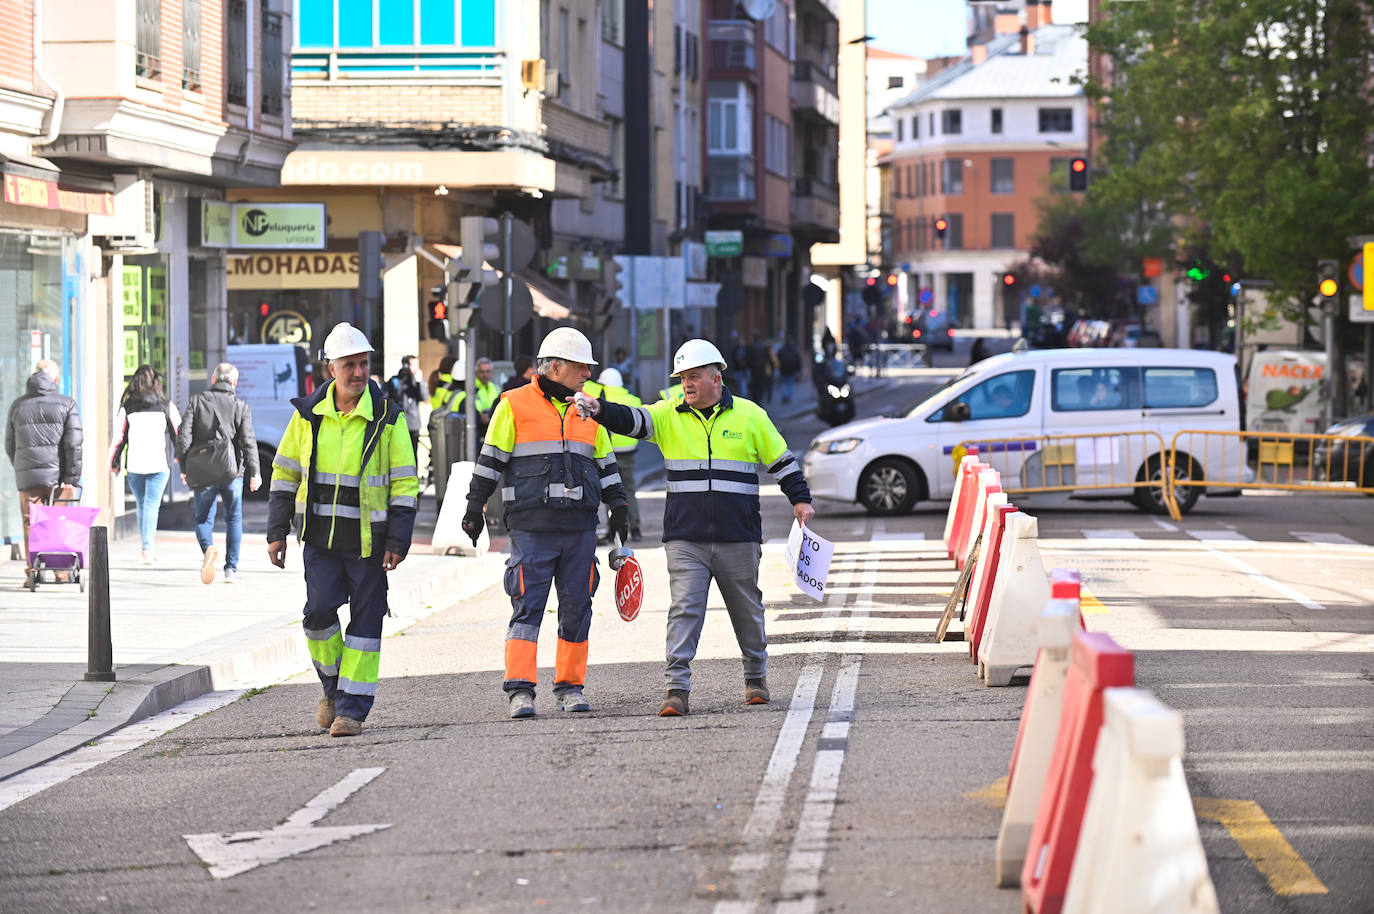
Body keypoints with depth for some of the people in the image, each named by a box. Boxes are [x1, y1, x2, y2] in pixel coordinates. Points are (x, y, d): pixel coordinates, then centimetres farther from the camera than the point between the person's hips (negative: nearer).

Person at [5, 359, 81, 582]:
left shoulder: (18, 406, 8)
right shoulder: (66, 404, -1)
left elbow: (9, 446, 12)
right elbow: (73, 445, -7)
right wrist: (72, 479, -6)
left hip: (27, 475, 2)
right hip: (57, 472, -1)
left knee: (31, 524, 6)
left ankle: (32, 571, 3)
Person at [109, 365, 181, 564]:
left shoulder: (127, 407, 3)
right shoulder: (166, 406, 2)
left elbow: (119, 437, 4)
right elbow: (178, 434, 6)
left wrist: (114, 463, 15)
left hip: (134, 464, 1)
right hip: (159, 463, -1)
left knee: (141, 505, 15)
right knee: (152, 505, -2)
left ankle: (146, 547, 19)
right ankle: (148, 548, -16)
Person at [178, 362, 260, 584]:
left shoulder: (197, 401, 3)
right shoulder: (241, 407, 3)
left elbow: (184, 435, -2)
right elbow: (248, 442, -4)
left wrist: (184, 467, 4)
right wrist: (254, 472, -3)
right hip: (232, 472, 0)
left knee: (203, 519, 8)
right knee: (234, 519, 13)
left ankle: (208, 548, -23)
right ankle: (231, 569, 10)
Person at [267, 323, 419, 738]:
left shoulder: (387, 419, -2)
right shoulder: (309, 415, 4)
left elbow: (404, 484, -1)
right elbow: (285, 474, 11)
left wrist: (398, 541, -8)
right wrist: (277, 532, 7)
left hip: (368, 539, -1)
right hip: (320, 537, 1)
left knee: (365, 620, -1)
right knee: (319, 611, -10)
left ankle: (352, 707, 5)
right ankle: (333, 687, 15)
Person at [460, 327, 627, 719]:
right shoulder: (515, 405, 1)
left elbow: (605, 463, 22)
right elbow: (491, 460, 1)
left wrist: (618, 506, 15)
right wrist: (474, 508, -2)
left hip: (579, 527, 5)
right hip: (531, 527, -4)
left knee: (576, 609, 6)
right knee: (527, 606, -8)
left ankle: (570, 686, 15)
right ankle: (520, 690, -10)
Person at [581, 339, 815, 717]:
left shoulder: (750, 416, 4)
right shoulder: (669, 415, 5)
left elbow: (780, 460, 11)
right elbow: (632, 420, -10)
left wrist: (800, 499, 5)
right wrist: (601, 410, -28)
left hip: (738, 540, 0)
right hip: (685, 540, 0)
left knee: (747, 610, 12)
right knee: (684, 610, -9)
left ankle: (756, 679, 29)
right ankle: (677, 689, -11)